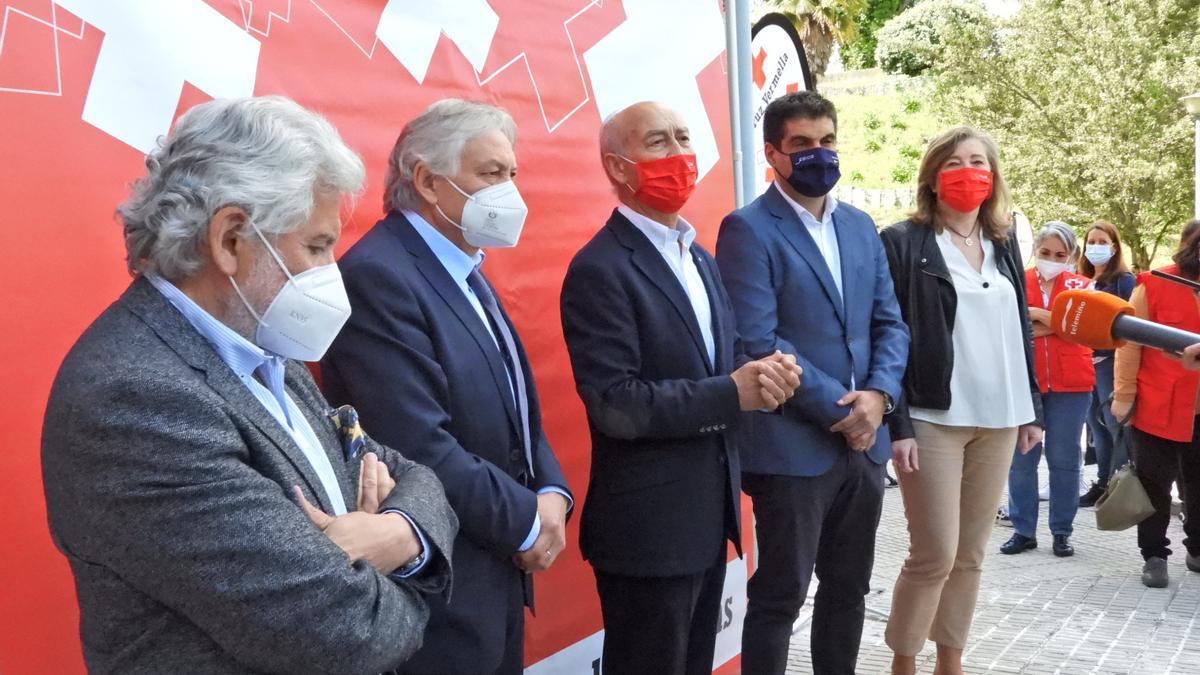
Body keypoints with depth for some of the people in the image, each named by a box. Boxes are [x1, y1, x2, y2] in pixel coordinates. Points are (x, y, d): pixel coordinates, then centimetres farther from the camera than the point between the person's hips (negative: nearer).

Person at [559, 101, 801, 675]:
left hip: (710, 512, 8)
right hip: (648, 524, -8)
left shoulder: (698, 257, 13)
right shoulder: (599, 269, -16)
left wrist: (763, 374, -8)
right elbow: (614, 405, -23)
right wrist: (733, 393, -22)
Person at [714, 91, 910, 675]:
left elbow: (890, 323, 10)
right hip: (793, 448, -6)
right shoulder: (748, 229, -9)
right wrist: (838, 409, -15)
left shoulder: (861, 226, 12)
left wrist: (878, 395, -9)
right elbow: (758, 341, -17)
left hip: (864, 442, 7)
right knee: (779, 597, 5)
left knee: (848, 590, 17)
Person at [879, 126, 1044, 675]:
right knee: (934, 555, -3)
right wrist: (897, 424, -15)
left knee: (970, 555, 12)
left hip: (998, 421, 6)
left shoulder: (1004, 244, 13)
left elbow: (1021, 331, 17)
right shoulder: (903, 242, -5)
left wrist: (1032, 409, 12)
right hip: (933, 420, -6)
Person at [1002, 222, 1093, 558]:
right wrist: (1056, 325, -13)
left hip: (1069, 385, 0)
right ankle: (1023, 530, 14)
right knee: (1021, 459, 4)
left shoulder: (1080, 285, 6)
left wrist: (1036, 313, -12)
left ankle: (1062, 531, 17)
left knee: (1064, 460, 6)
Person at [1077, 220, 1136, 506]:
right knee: (1096, 424, 11)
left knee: (1116, 424, -6)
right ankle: (1103, 484, 19)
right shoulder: (1081, 280, 16)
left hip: (1112, 361, -6)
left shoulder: (1124, 280, -3)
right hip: (1084, 362, 7)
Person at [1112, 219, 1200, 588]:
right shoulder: (1154, 286, -10)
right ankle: (1154, 556, 17)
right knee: (1155, 485, 6)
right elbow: (1129, 344, -8)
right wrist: (1124, 396, -10)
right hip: (1156, 408, -5)